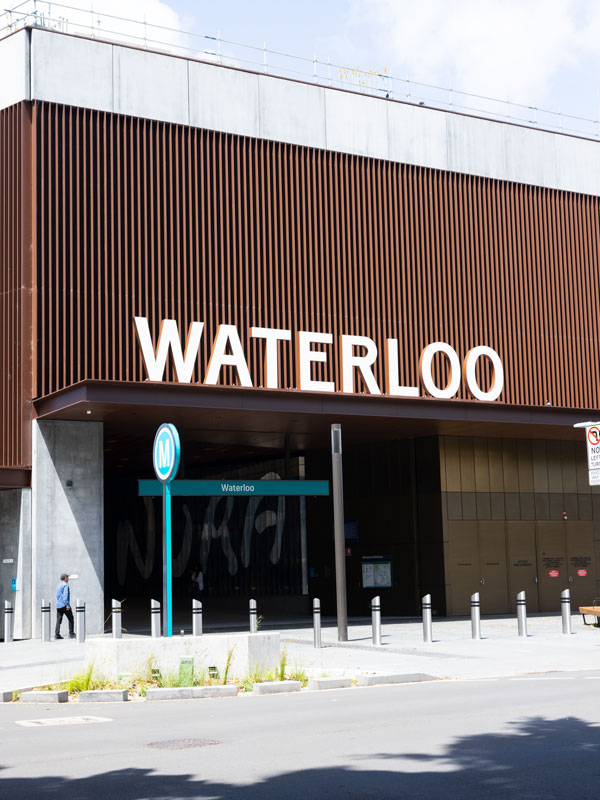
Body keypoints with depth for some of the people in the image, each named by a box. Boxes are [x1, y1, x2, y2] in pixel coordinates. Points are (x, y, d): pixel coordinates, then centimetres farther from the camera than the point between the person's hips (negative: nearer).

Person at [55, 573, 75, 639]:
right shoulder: (65, 585, -9)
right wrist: (67, 605, -19)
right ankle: (71, 633, 2)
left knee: (59, 620, 3)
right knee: (71, 619, 3)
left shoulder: (58, 585, 17)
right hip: (64, 605, -8)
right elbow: (65, 596, -18)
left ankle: (57, 634, -5)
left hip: (58, 605, 8)